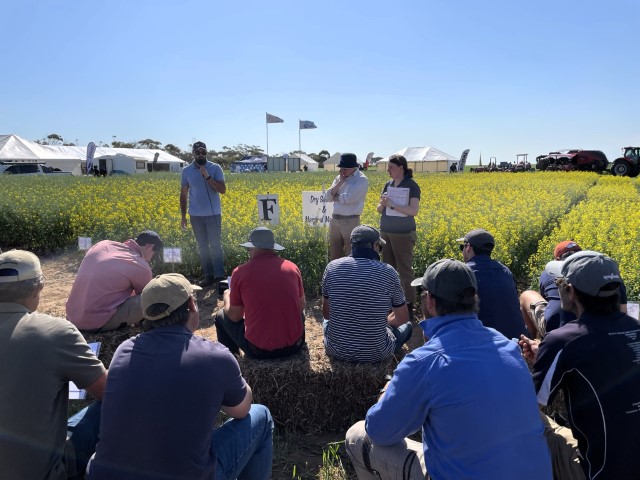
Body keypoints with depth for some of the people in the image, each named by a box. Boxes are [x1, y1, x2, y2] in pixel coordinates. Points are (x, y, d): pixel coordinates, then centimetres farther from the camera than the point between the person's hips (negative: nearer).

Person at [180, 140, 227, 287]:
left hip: (213, 214, -3)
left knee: (215, 245, -4)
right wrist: (183, 216, 6)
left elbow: (222, 190, -10)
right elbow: (183, 194, 9)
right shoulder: (186, 171, 4)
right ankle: (208, 275, 15)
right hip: (196, 215, 3)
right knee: (202, 246, 7)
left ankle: (219, 275, 0)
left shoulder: (215, 168, -3)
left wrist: (207, 177, -19)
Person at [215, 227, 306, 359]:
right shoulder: (292, 267, -2)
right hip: (294, 345, 3)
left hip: (258, 350, -2)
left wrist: (227, 298, 21)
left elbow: (235, 316, 0)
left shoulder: (240, 272, -10)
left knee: (221, 316, 25)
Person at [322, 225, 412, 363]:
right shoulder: (388, 272, -11)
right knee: (406, 326, 30)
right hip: (376, 353, -2)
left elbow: (326, 314, 4)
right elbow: (402, 318, 1)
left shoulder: (332, 267, -7)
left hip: (337, 350, 2)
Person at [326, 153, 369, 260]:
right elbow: (328, 197, 4)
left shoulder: (361, 180, -7)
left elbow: (349, 198, -18)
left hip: (350, 221, -6)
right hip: (334, 220, 6)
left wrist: (335, 197, -1)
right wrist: (340, 182, -5)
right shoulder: (339, 178, 13)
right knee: (334, 255, 12)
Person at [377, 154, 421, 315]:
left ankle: (409, 305, 10)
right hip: (386, 232, 6)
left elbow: (414, 211, -18)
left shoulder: (412, 186, -8)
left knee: (405, 269, 0)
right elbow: (379, 210, 11)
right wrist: (382, 203, -12)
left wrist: (392, 204, -23)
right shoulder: (388, 185, 9)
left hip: (403, 234, -6)